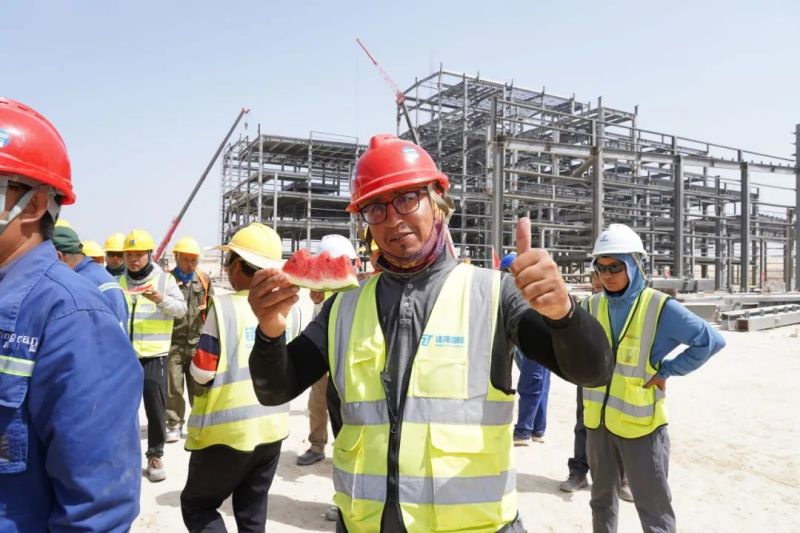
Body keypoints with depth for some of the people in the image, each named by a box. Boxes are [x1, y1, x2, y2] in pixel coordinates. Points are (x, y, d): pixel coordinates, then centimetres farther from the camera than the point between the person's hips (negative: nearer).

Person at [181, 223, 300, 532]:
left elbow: (202, 373, -13)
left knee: (197, 505, 14)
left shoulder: (225, 307, -17)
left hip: (228, 429, -5)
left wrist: (196, 358, 6)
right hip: (273, 427, 5)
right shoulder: (289, 308, -1)